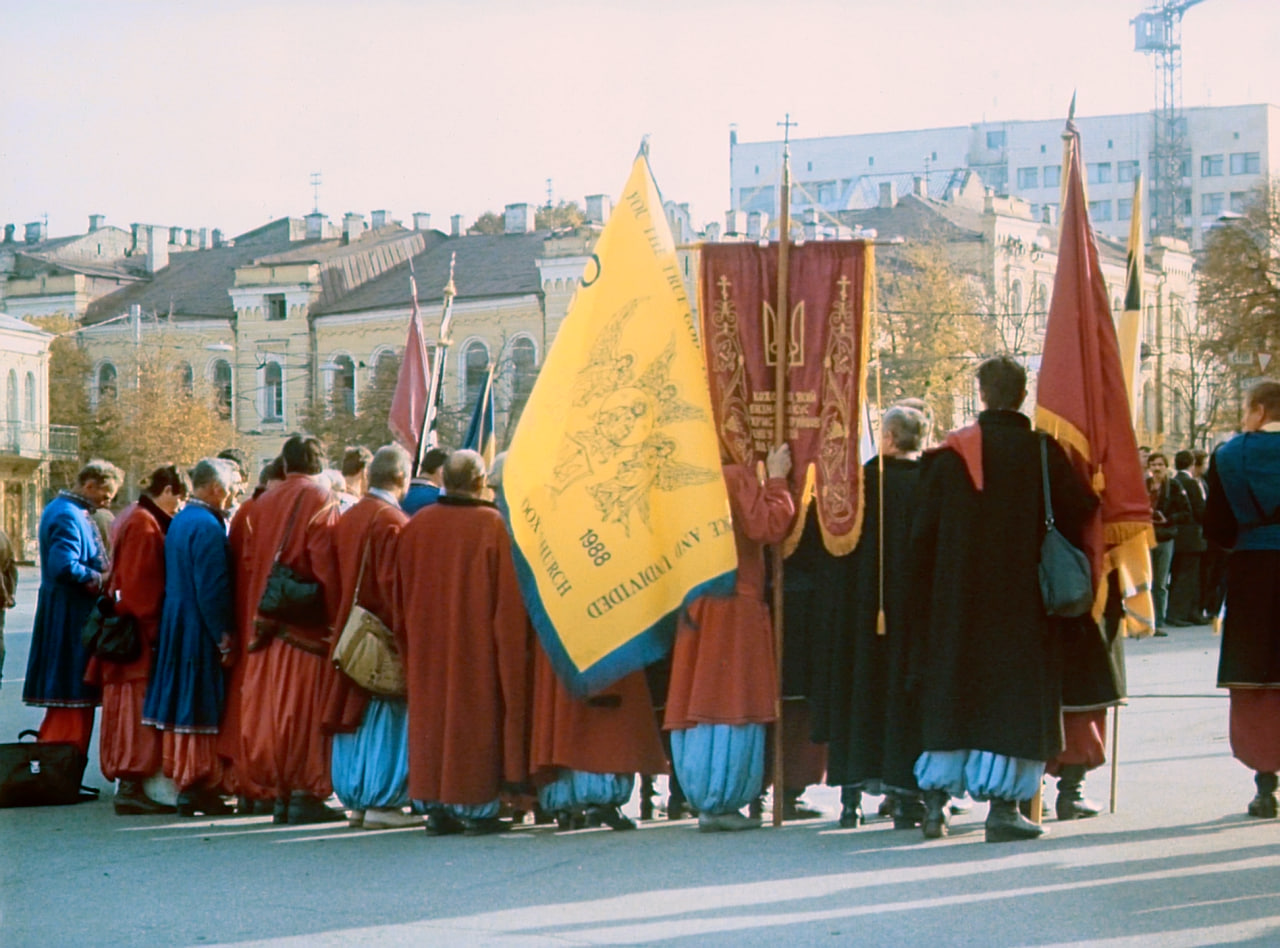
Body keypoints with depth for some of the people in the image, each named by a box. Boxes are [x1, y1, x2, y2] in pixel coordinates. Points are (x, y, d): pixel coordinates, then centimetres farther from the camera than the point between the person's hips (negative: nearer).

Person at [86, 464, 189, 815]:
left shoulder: (132, 519, 17)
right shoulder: (145, 524, -14)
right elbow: (140, 584, -20)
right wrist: (152, 629, -18)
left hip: (124, 628, 10)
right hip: (139, 634, -10)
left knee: (128, 706, 11)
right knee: (139, 705, -11)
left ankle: (127, 785, 16)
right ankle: (131, 785, -13)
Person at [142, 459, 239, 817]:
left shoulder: (179, 522, 13)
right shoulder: (208, 526, -17)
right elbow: (212, 588, -21)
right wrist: (225, 636, -17)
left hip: (175, 624, 9)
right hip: (201, 632, -9)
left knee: (182, 704, 13)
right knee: (202, 706, -5)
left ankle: (182, 778, 19)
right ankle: (197, 787, -3)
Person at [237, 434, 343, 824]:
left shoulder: (263, 503, 10)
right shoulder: (321, 501, -6)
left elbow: (248, 566, 9)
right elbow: (327, 567, -15)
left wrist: (255, 619, 13)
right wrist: (337, 618, -12)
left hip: (268, 623, 5)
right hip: (310, 626, -5)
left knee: (273, 708, 9)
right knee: (307, 705, -2)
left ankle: (280, 793, 13)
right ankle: (306, 792, -3)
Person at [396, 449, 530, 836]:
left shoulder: (415, 526, 2)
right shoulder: (494, 526, -11)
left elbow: (401, 597, 9)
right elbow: (510, 598, -9)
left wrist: (411, 646, 18)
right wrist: (513, 642, 2)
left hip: (428, 647, 4)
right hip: (477, 644, -4)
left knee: (432, 715, 10)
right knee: (476, 717, 2)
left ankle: (435, 807, 10)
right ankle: (476, 807, 2)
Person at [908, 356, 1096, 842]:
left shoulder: (950, 453, -1)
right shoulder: (1043, 452, -7)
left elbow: (924, 530, 1)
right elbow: (1081, 513, -6)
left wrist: (925, 598, 10)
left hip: (958, 597, 3)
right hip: (1021, 598, -2)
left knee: (952, 692, 13)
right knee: (1015, 691, 2)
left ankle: (935, 797, 12)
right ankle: (1003, 805, -3)